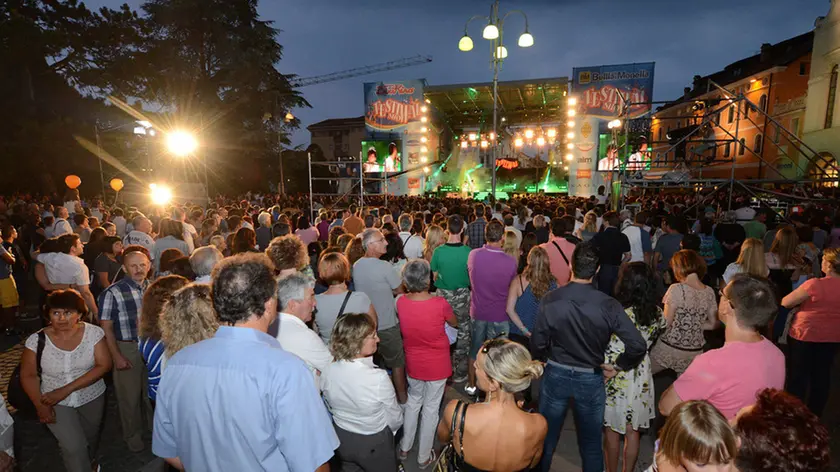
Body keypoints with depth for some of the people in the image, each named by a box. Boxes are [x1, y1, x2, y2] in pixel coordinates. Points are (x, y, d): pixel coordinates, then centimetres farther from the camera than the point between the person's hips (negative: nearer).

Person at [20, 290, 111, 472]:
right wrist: (40, 405, -17)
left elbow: (104, 365, -19)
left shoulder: (93, 332, -18)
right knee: (74, 447, -10)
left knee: (91, 438, 23)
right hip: (56, 403, -1)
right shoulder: (37, 340, -16)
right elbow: (28, 375, -7)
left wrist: (66, 390, -25)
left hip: (92, 398, 1)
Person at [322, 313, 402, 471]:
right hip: (374, 443, -4)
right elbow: (394, 418, -16)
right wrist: (391, 428, 7)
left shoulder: (328, 372, -19)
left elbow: (330, 407, 0)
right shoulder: (379, 378, -33)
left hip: (341, 439, 4)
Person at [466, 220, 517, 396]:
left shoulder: (473, 255, -15)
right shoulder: (511, 262, -21)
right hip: (499, 314, -2)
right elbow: (512, 286, -3)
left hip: (477, 311, 2)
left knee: (475, 350, 20)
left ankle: (471, 385, 36)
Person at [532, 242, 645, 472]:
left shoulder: (550, 300, -18)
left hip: (556, 375, 0)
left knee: (546, 438, 19)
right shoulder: (608, 305, -18)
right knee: (591, 444, 22)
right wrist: (618, 366, 0)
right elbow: (638, 346, -18)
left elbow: (537, 344, -13)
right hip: (591, 379, 0)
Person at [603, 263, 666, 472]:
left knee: (612, 429, 16)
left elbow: (610, 354, -21)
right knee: (633, 431, 20)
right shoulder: (657, 313, -9)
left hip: (618, 379, -5)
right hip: (642, 377, 5)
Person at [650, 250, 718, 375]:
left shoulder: (677, 289, -17)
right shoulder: (710, 292, 0)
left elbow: (666, 322, -13)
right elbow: (713, 324, 9)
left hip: (670, 349, -5)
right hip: (694, 352, 5)